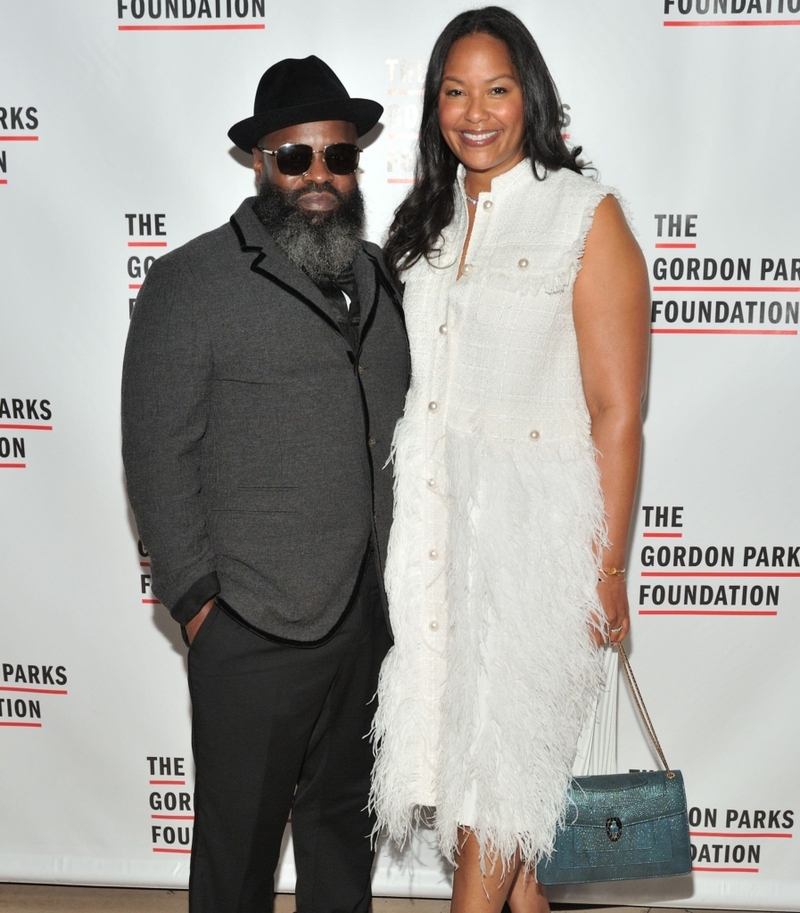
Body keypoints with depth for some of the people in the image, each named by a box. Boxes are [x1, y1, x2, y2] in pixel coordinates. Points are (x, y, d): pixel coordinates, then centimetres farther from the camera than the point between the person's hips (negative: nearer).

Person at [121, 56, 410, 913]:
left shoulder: (378, 275, 9)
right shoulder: (191, 281, -8)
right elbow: (157, 455, -9)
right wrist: (196, 599, -11)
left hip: (369, 615, 5)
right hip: (253, 631, -5)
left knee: (344, 818, 23)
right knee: (239, 841, 12)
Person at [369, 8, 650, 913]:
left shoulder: (587, 215, -6)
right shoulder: (427, 219, 12)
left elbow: (617, 413, -10)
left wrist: (607, 570, -12)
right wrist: (400, 524, 12)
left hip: (530, 516, -6)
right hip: (430, 514, 6)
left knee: (501, 745, 3)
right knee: (454, 721, 14)